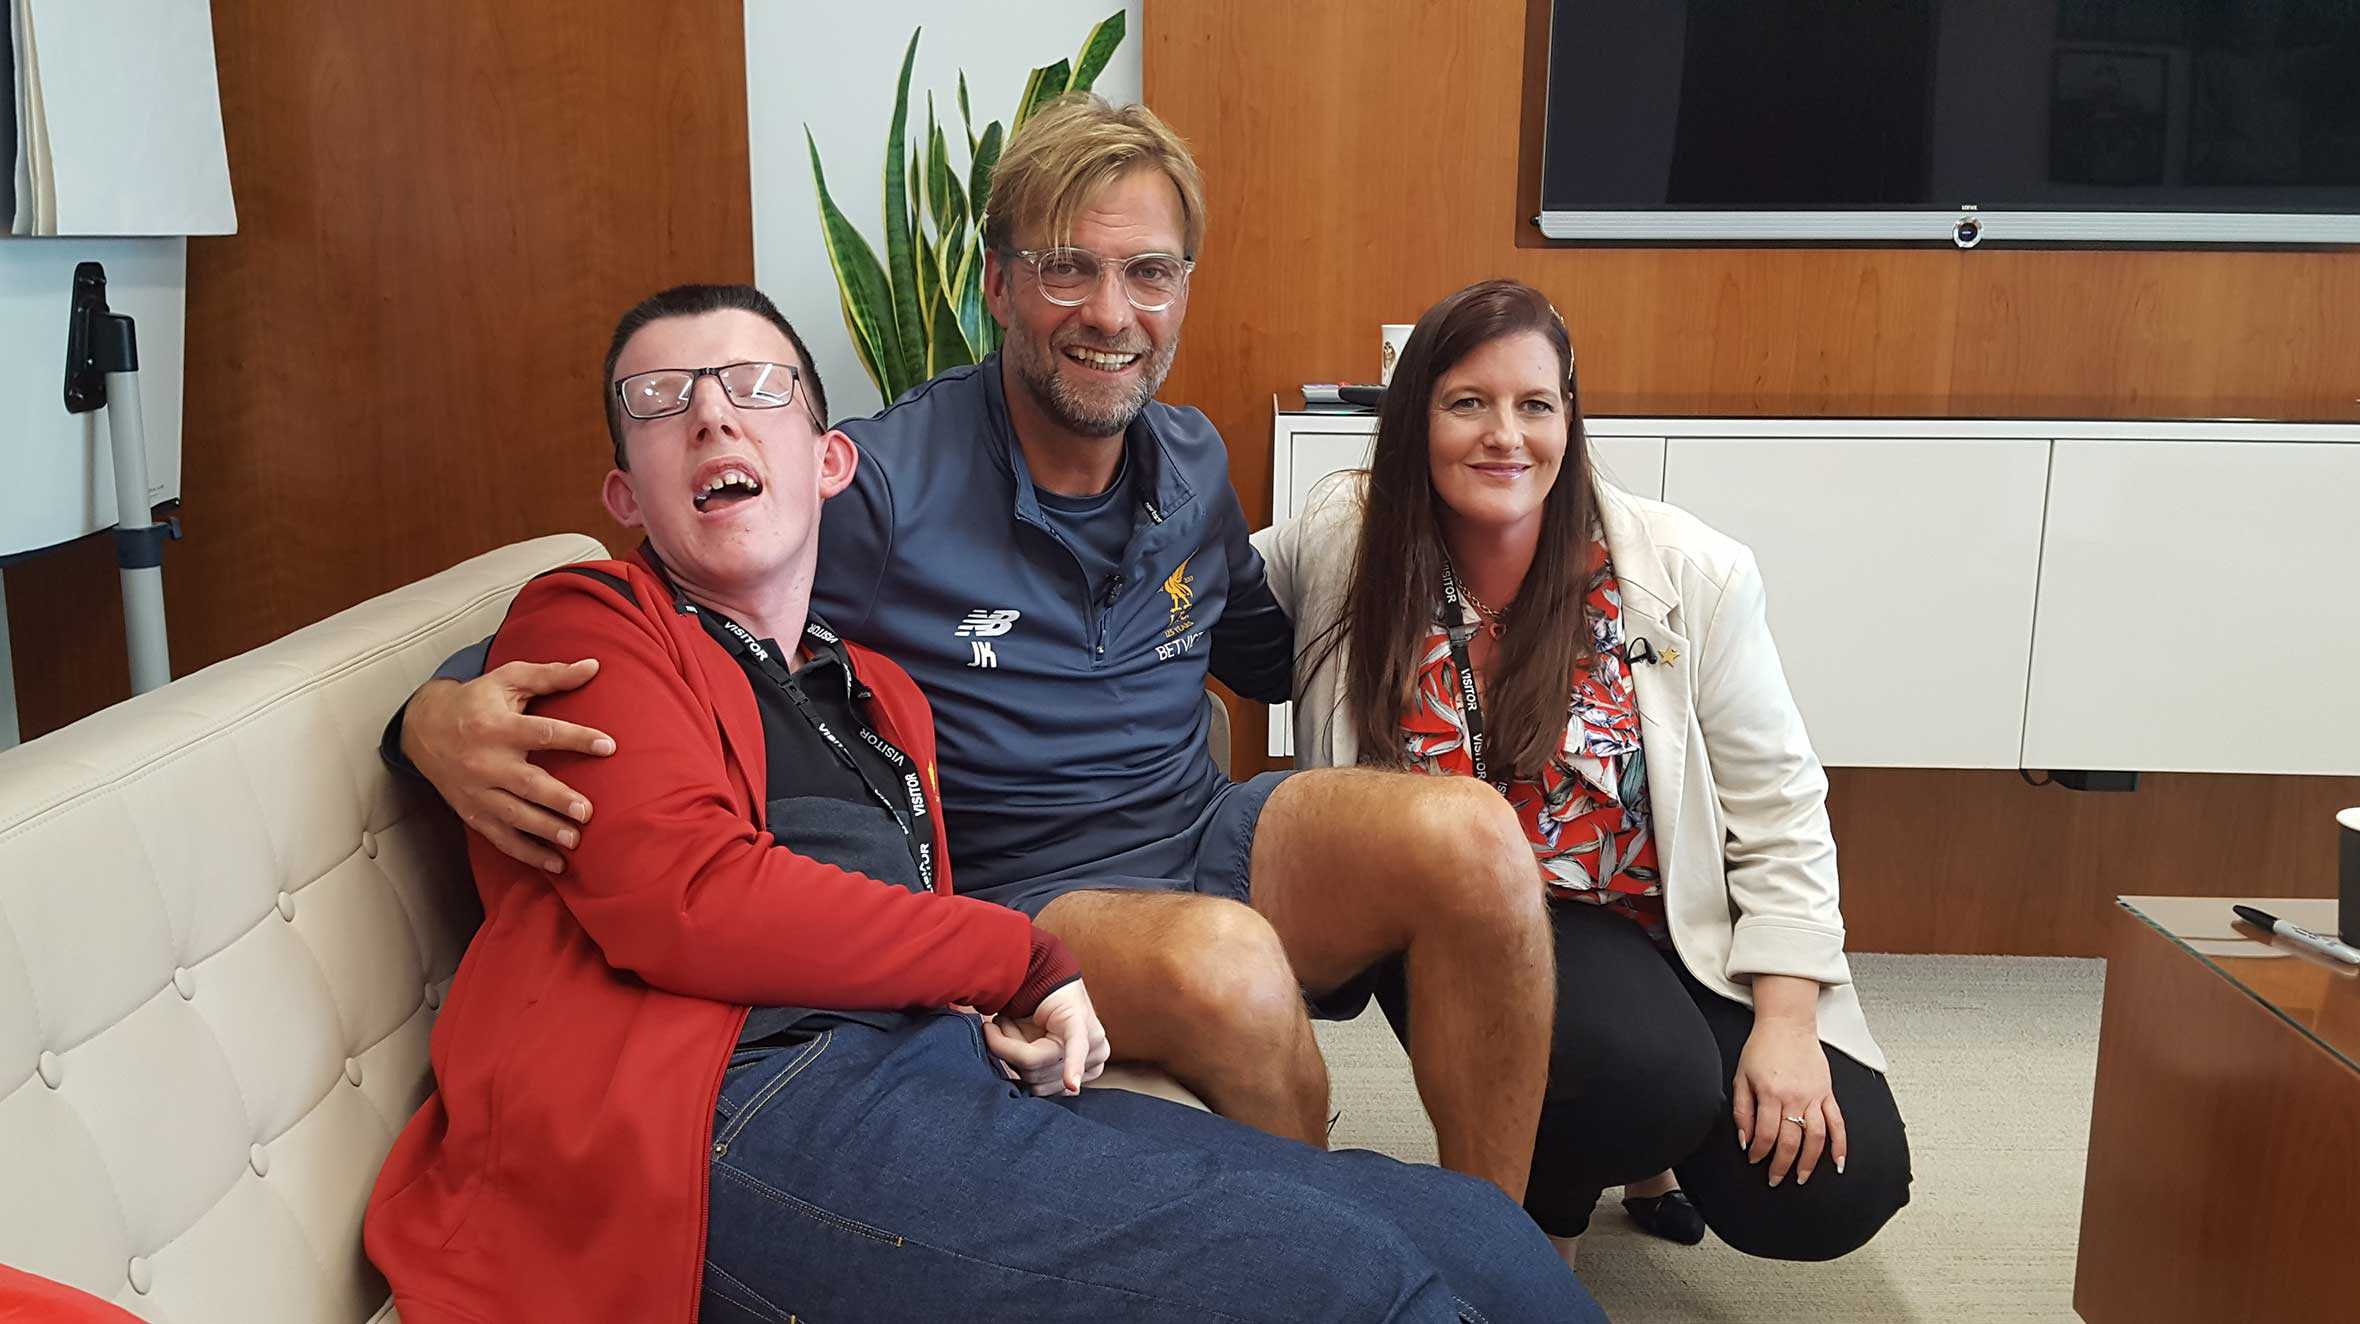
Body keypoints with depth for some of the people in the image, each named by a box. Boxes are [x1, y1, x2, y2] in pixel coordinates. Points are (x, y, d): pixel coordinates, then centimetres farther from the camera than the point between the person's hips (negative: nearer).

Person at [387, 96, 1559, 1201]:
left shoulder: (1191, 460, 8)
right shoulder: (877, 488, -12)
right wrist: (445, 715, -28)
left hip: (1210, 837, 6)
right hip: (1021, 898, -5)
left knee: (1471, 834, -25)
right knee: (1221, 960, -38)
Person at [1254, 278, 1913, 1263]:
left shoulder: (1689, 573, -9)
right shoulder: (1346, 540, -8)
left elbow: (1775, 810, -4)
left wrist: (1786, 1021, -11)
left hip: (1675, 927, 2)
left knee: (1830, 1191, -14)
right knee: (1651, 1074, -31)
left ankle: (1643, 1139, 22)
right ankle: (1544, 1200, 7)